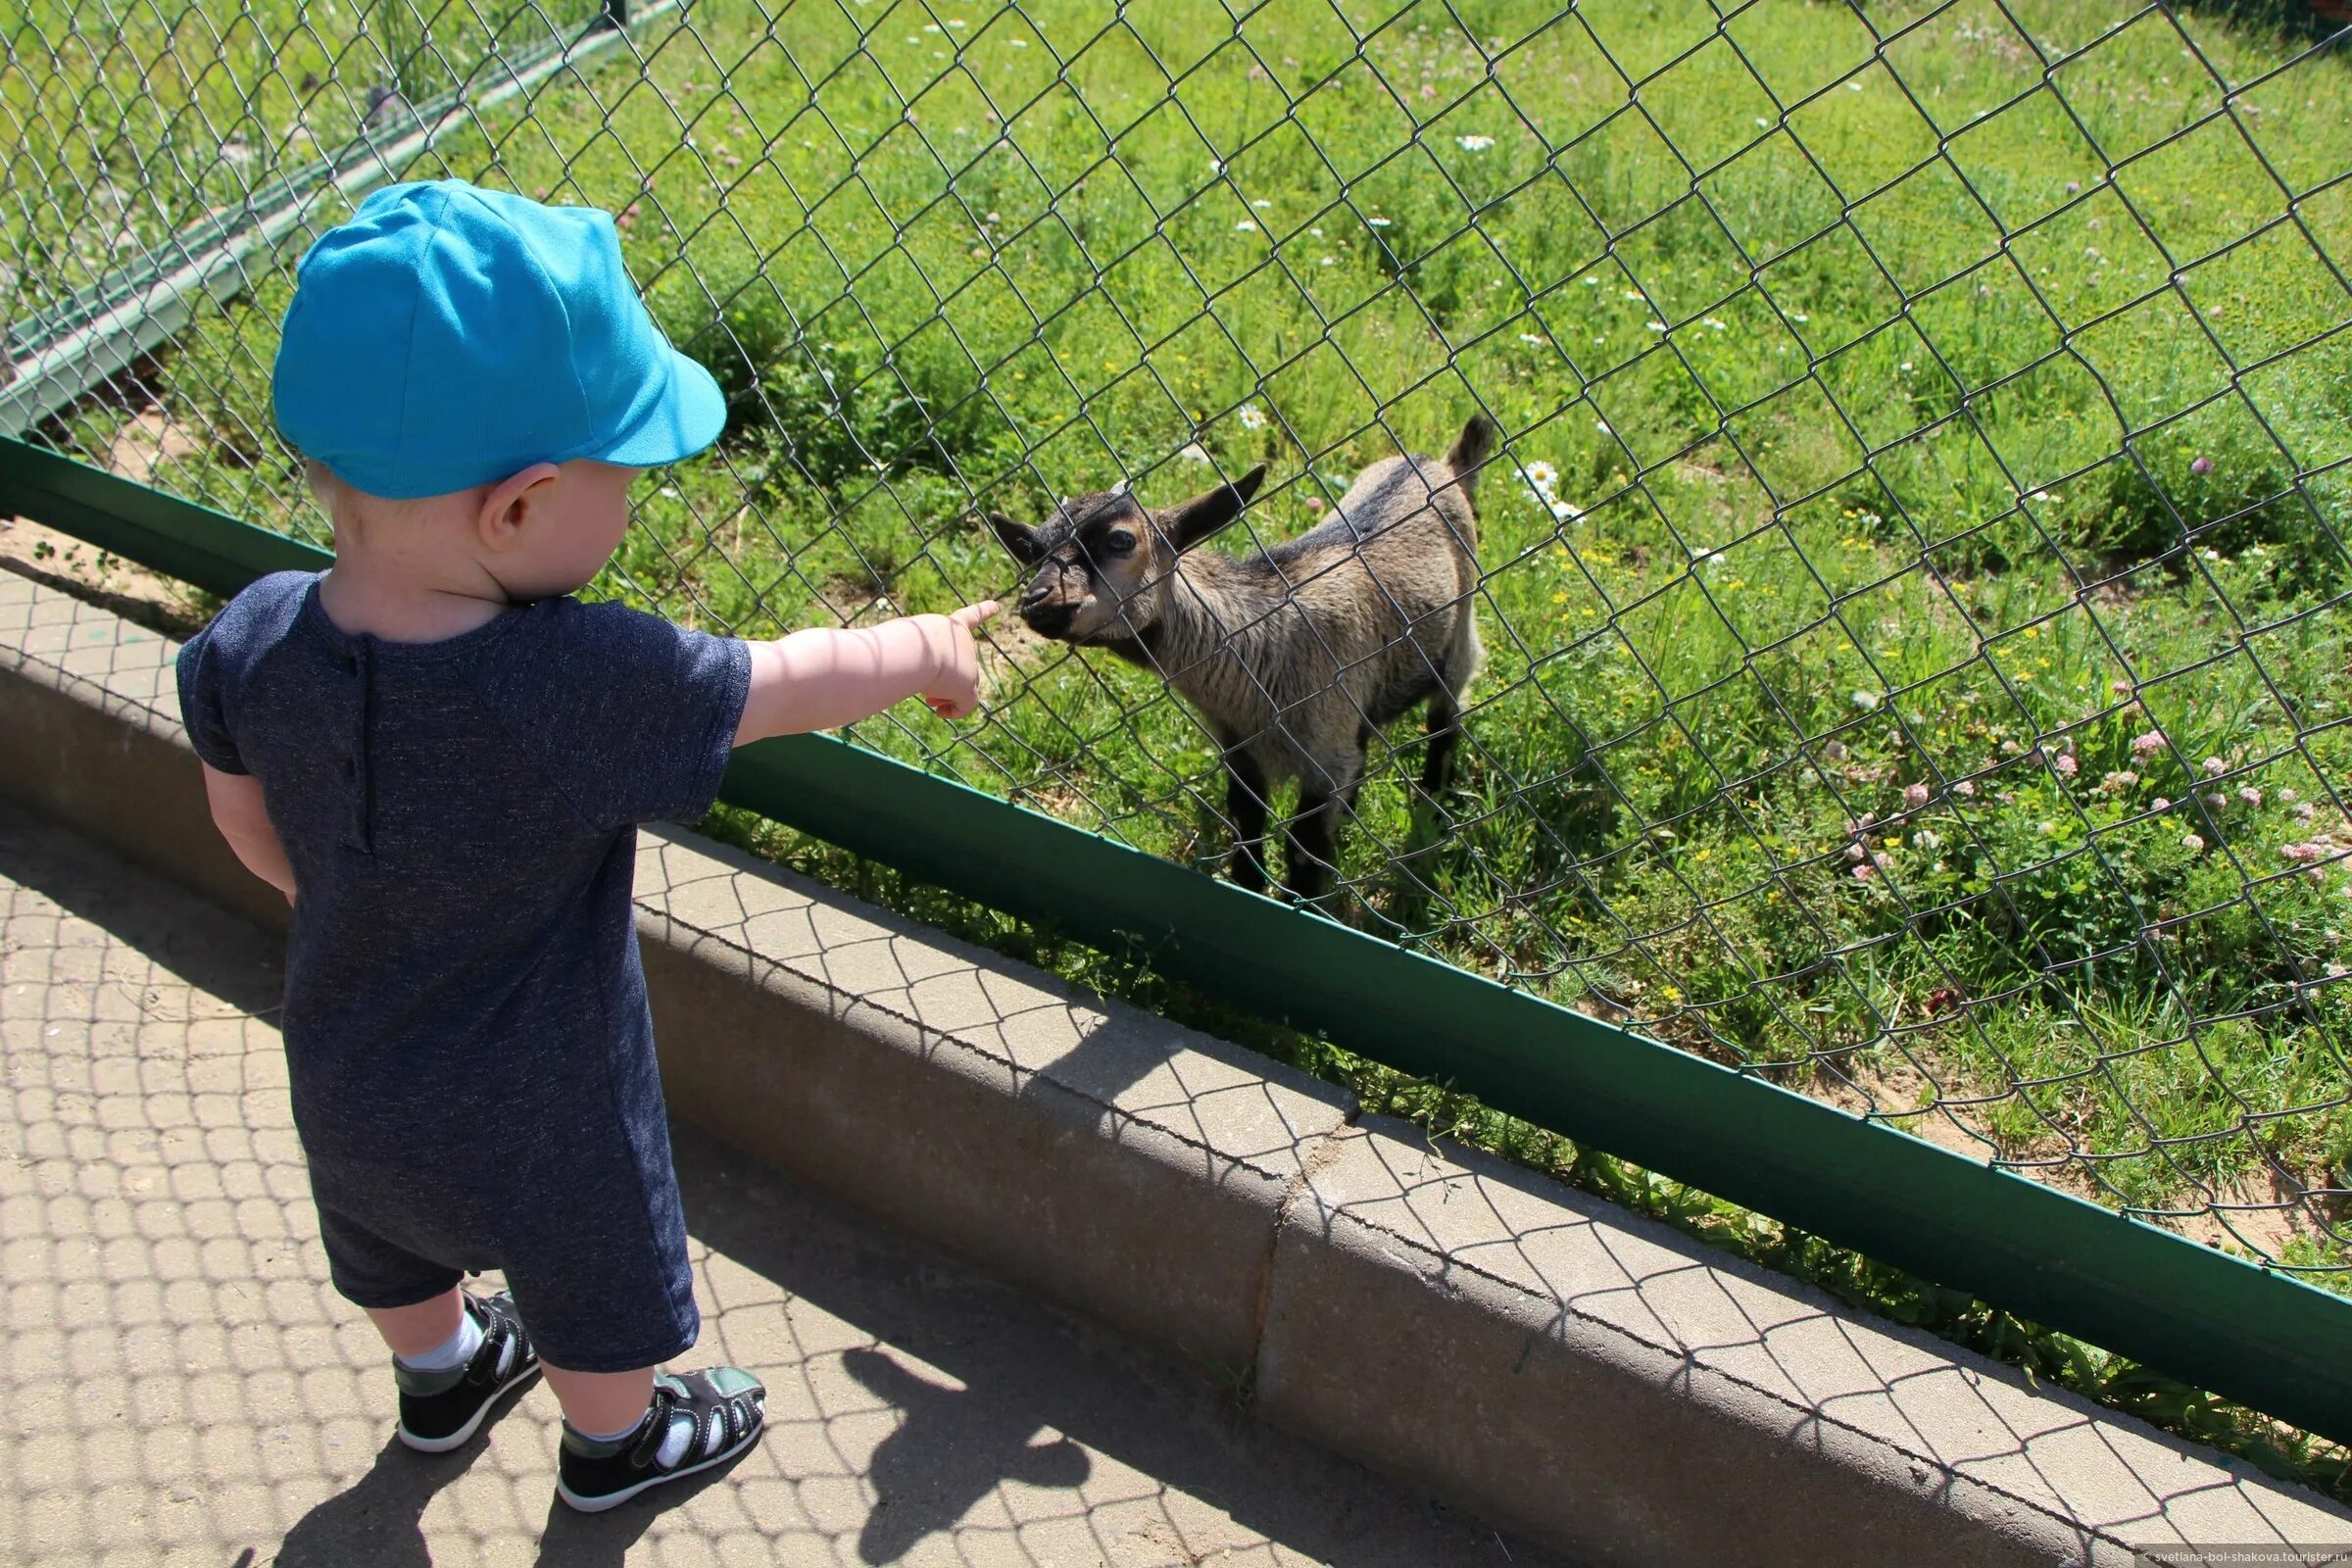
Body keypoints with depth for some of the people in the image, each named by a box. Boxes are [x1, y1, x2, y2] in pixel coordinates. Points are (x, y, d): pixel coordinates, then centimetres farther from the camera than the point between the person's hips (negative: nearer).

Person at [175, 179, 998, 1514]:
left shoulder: (255, 640, -23)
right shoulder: (586, 687, -39)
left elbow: (250, 827, -4)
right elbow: (794, 684, -23)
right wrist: (928, 647, -4)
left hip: (345, 1080, 5)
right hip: (535, 1116, -5)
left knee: (394, 1250, 35)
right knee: (597, 1291, 26)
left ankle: (442, 1377, 65)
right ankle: (618, 1444, 55)